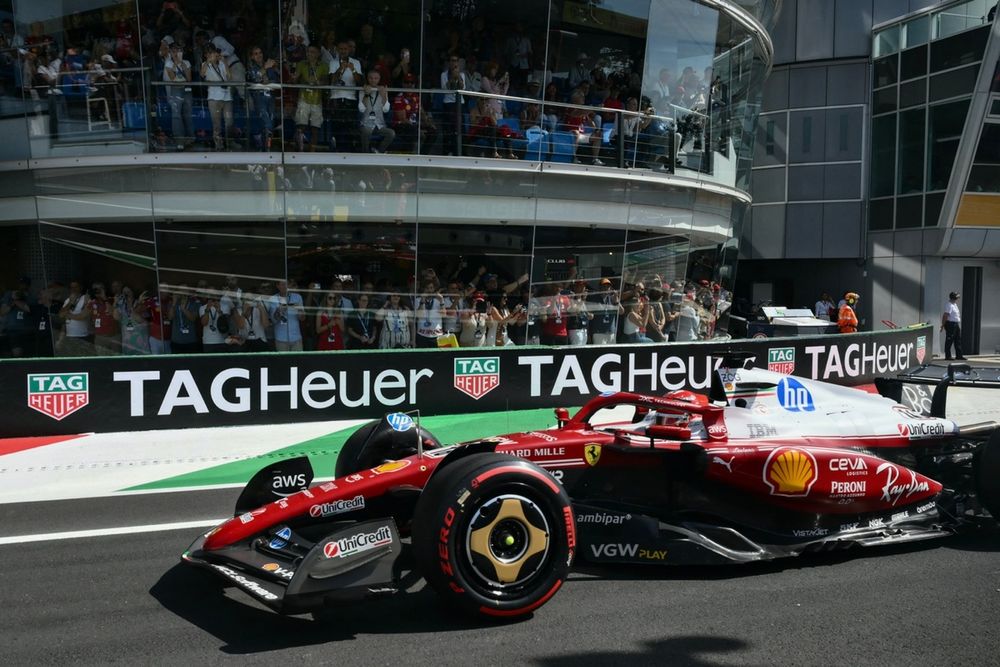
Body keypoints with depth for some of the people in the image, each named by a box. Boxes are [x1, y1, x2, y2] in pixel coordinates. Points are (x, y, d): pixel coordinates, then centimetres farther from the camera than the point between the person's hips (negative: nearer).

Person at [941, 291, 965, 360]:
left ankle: (959, 355, 18)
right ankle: (948, 356, 3)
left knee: (958, 340, 12)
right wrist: (943, 325, -21)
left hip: (956, 324, 10)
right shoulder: (949, 305, -17)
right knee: (949, 341, -3)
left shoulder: (955, 305, 14)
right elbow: (945, 316, -21)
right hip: (950, 324, -10)